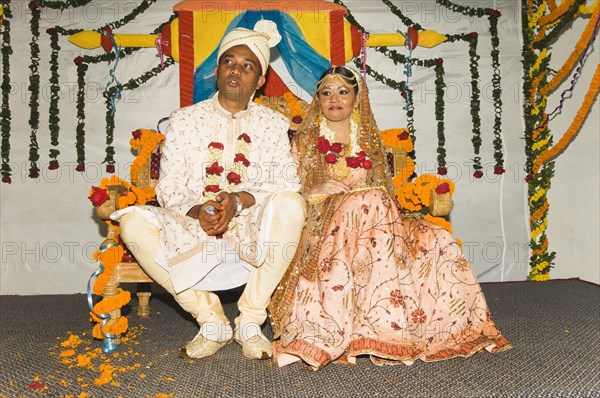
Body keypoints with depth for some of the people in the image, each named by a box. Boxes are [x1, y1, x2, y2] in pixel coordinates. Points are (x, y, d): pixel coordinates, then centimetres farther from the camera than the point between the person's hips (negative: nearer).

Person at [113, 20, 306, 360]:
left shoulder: (274, 124, 7)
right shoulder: (185, 120, 8)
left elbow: (288, 185, -5)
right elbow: (168, 189, 1)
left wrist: (240, 200, -23)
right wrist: (196, 210, -21)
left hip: (252, 237, -1)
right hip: (192, 237, 1)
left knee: (291, 204, -31)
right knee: (133, 220, -24)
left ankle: (250, 320, -15)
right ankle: (211, 320, -11)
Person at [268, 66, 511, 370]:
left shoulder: (369, 140, 20)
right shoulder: (305, 141, 11)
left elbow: (382, 189, 17)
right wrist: (317, 191, -13)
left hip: (374, 218, 4)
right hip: (321, 224, -3)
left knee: (435, 241, -16)